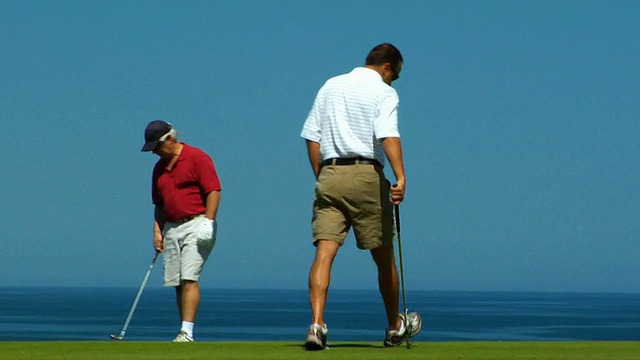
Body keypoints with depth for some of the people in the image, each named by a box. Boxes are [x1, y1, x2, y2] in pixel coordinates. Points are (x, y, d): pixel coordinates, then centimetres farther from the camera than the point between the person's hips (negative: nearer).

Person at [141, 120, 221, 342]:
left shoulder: (197, 158, -6)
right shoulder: (159, 167, 16)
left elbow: (214, 190, -12)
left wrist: (208, 221, -20)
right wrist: (157, 231, 12)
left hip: (196, 225, -8)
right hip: (172, 229, 8)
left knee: (189, 278, -16)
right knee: (177, 282, 5)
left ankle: (187, 331, -20)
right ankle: (184, 332, 9)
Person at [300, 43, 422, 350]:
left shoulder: (330, 86, 17)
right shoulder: (383, 92, 0)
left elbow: (312, 136, 13)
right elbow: (388, 135, -17)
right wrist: (400, 177, -27)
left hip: (329, 174, 4)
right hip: (366, 175, -4)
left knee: (324, 252, -6)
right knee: (384, 256, 11)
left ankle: (317, 324, -23)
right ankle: (395, 327, 25)